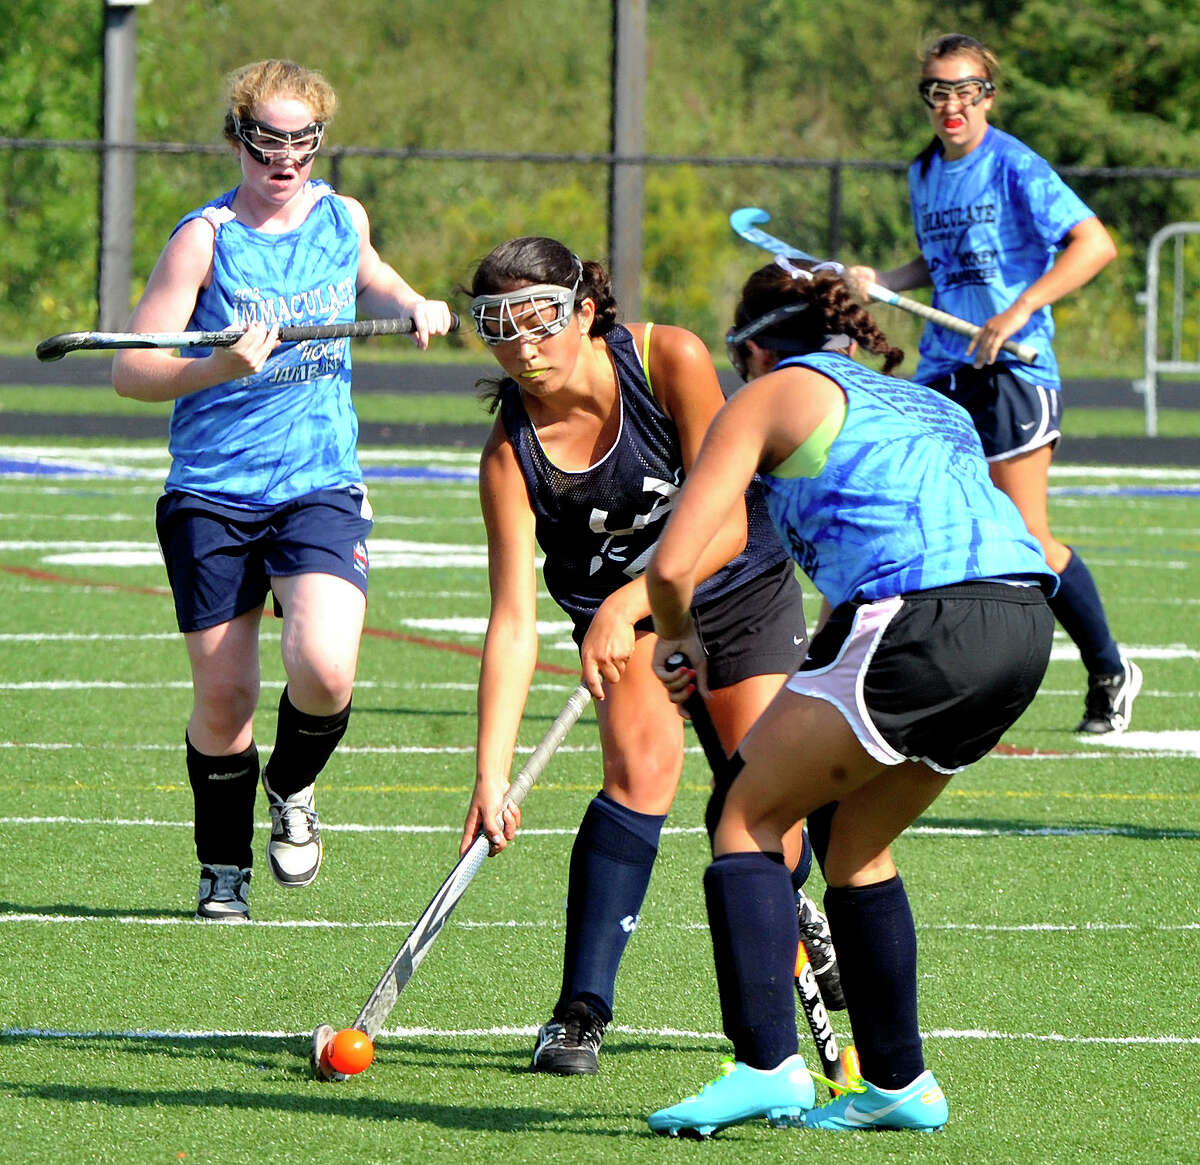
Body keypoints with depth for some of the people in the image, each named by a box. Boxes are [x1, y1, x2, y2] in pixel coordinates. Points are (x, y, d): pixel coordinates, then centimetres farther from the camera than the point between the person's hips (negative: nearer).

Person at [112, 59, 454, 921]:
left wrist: (414, 305, 10)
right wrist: (221, 367, -27)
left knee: (324, 669, -20)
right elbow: (131, 371, -11)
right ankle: (224, 867, 22)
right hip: (211, 494, -2)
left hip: (321, 486, 2)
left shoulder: (342, 220, 6)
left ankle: (292, 788, 12)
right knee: (223, 694, 1)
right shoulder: (204, 240, -6)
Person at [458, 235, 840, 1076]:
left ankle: (792, 913, 34)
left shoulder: (671, 360, -27)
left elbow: (725, 526, -27)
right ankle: (582, 1011, -21)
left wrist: (625, 606, -40)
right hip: (619, 607, 0)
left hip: (744, 587, 0)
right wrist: (492, 777, -34)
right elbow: (514, 623, -26)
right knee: (645, 756, -25)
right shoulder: (511, 451, -23)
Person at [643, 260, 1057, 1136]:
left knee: (750, 817, 7)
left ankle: (766, 1065, -7)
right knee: (857, 844, 23)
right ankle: (898, 1084, 23)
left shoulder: (771, 395, 14)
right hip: (1026, 626, 7)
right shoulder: (929, 405, 34)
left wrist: (678, 639, 28)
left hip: (924, 624, -7)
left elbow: (671, 566, 7)